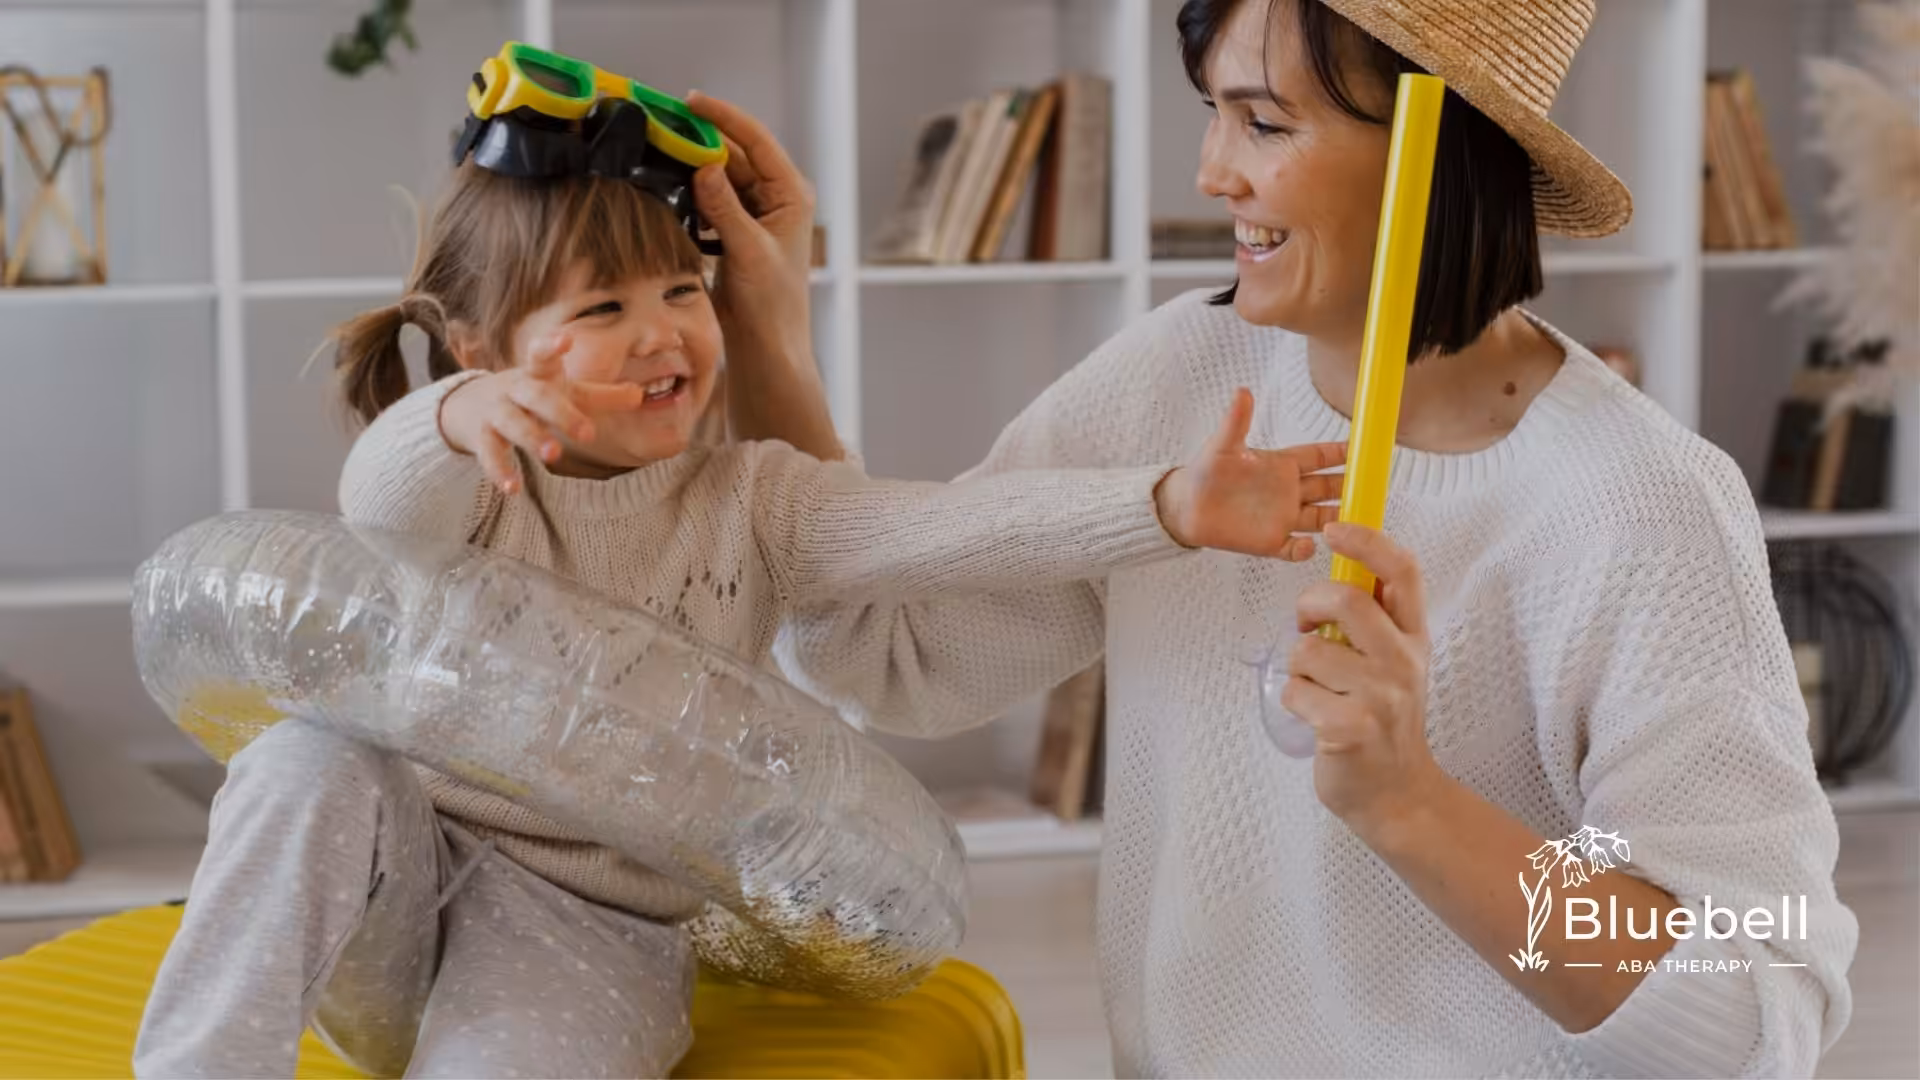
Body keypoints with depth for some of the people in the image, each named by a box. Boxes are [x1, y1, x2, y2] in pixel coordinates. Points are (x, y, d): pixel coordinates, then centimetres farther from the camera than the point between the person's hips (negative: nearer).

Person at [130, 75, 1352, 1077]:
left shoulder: (749, 499, -3)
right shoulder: (477, 488, -4)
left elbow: (951, 529, -18)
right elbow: (385, 501, -28)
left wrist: (1175, 505, -35)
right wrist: (458, 417, -54)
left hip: (590, 929, -1)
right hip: (409, 875, 1)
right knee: (310, 763, -29)